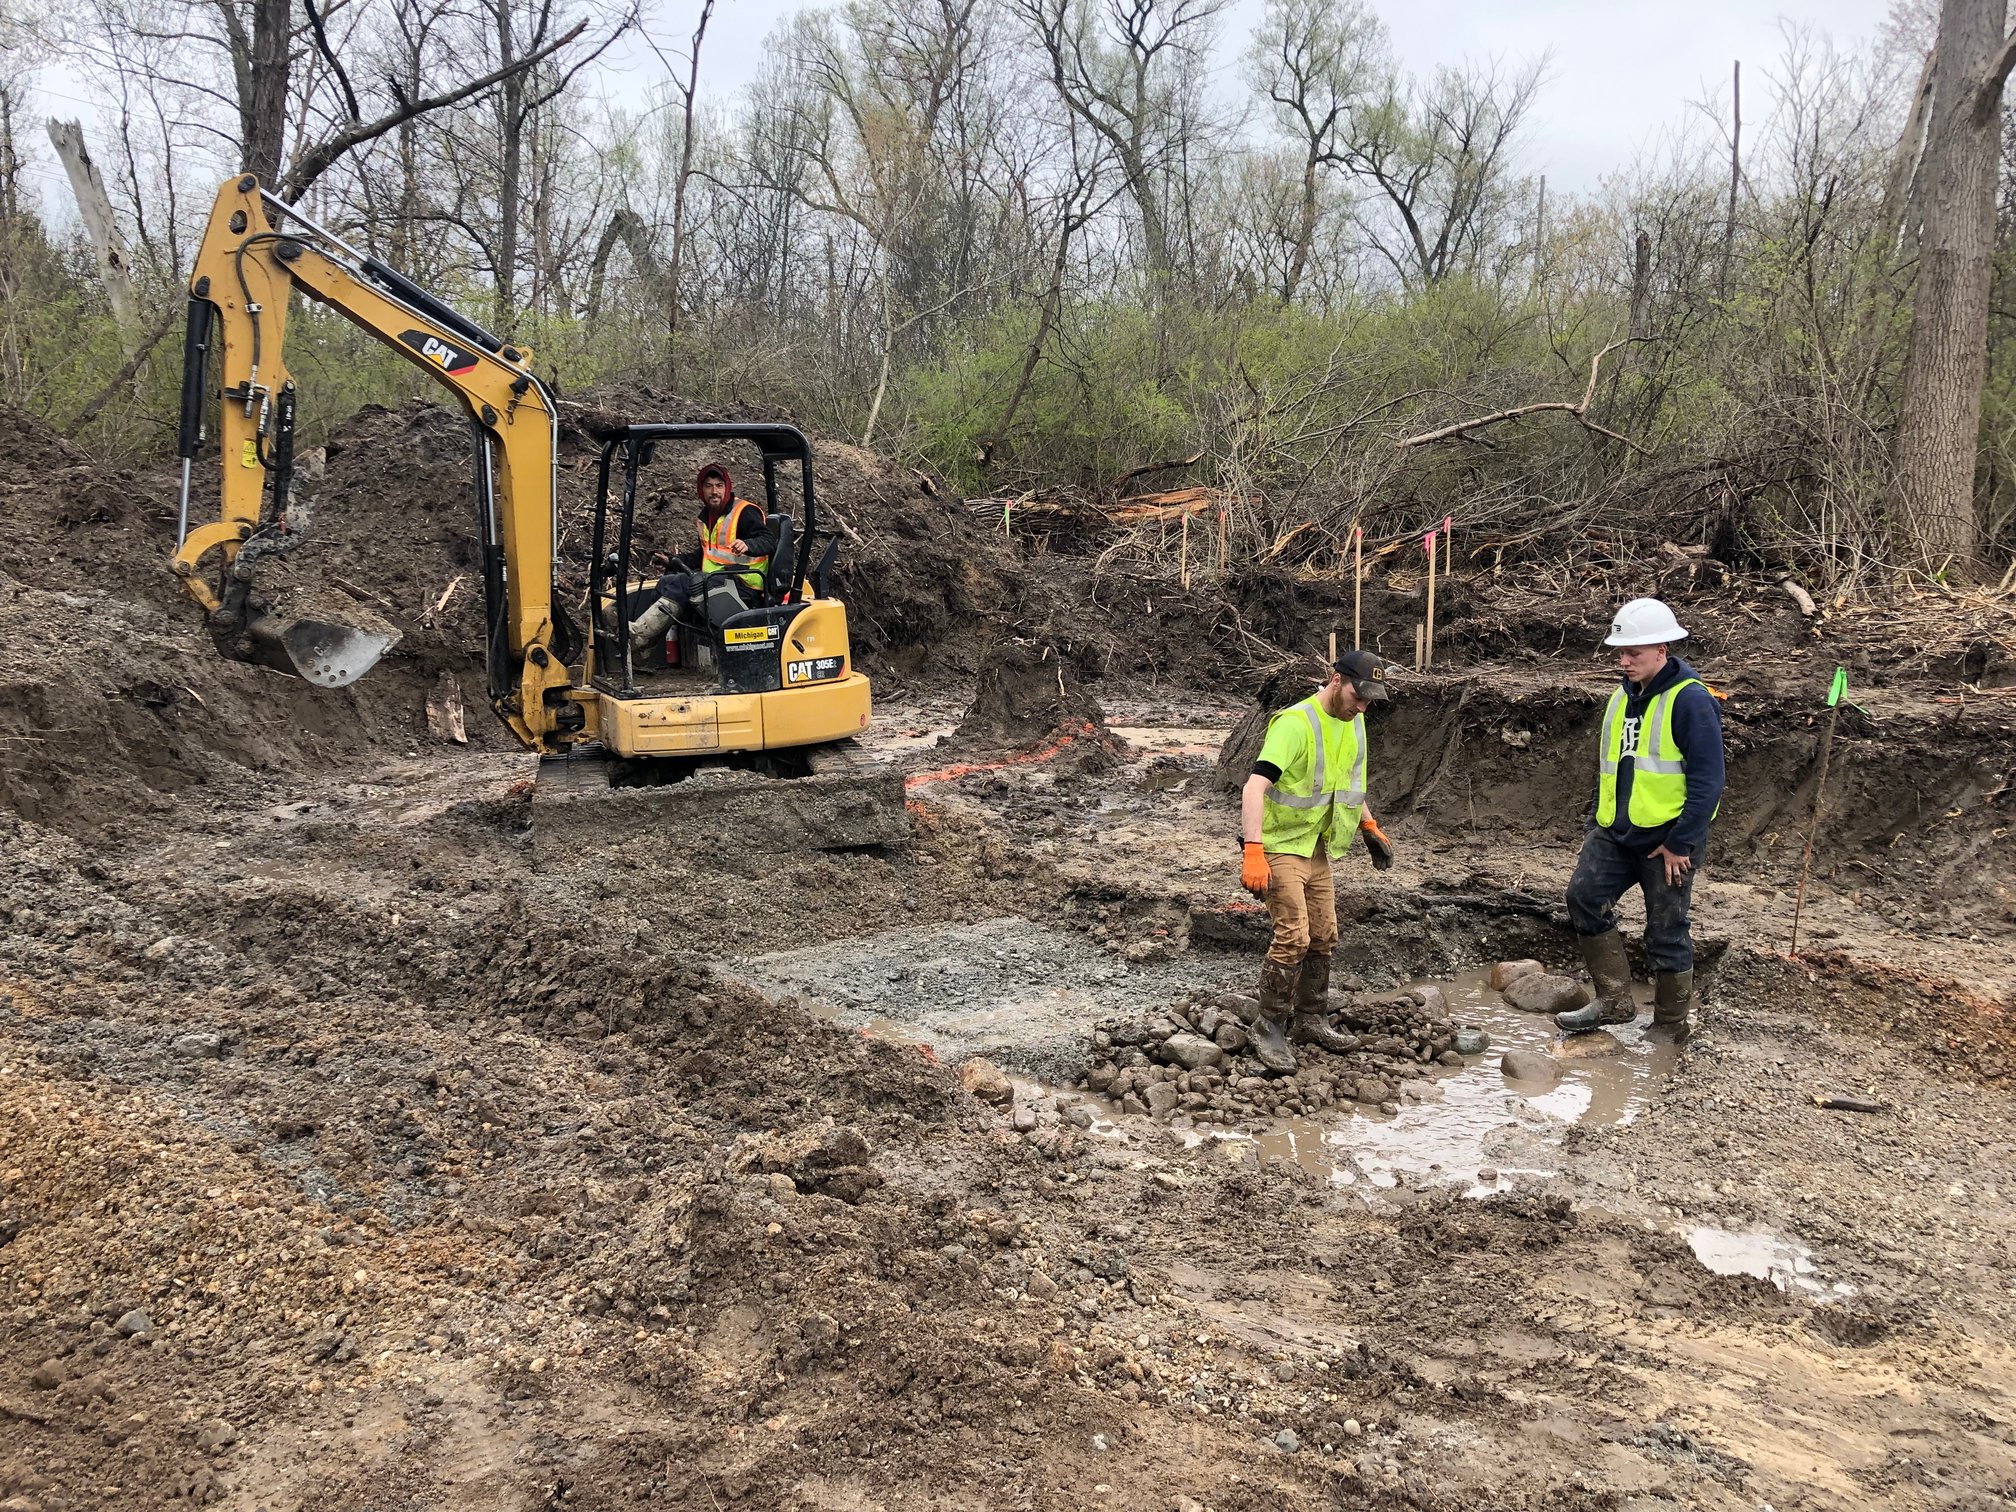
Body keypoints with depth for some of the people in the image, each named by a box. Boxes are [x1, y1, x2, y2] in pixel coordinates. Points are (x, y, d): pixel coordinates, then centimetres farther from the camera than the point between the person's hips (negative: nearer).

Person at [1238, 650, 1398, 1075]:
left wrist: (1370, 827, 17)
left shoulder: (1353, 722, 3)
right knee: (1293, 936, -15)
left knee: (1323, 937, 13)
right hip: (1280, 846, -8)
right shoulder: (1294, 723, -25)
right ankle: (1267, 1027, -1)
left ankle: (1310, 1021, 28)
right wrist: (1253, 852, -41)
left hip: (1317, 847, 8)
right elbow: (1255, 787, -33)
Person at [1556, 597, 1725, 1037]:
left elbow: (1707, 781, -16)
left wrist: (1679, 844, -17)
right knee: (1584, 898, -4)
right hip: (1615, 833, 7)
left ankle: (1670, 1027, 19)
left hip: (1667, 839, -7)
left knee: (1666, 933, 3)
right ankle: (1614, 1001, 8)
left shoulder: (1690, 700, -14)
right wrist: (1595, 822, 14)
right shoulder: (1622, 695, 11)